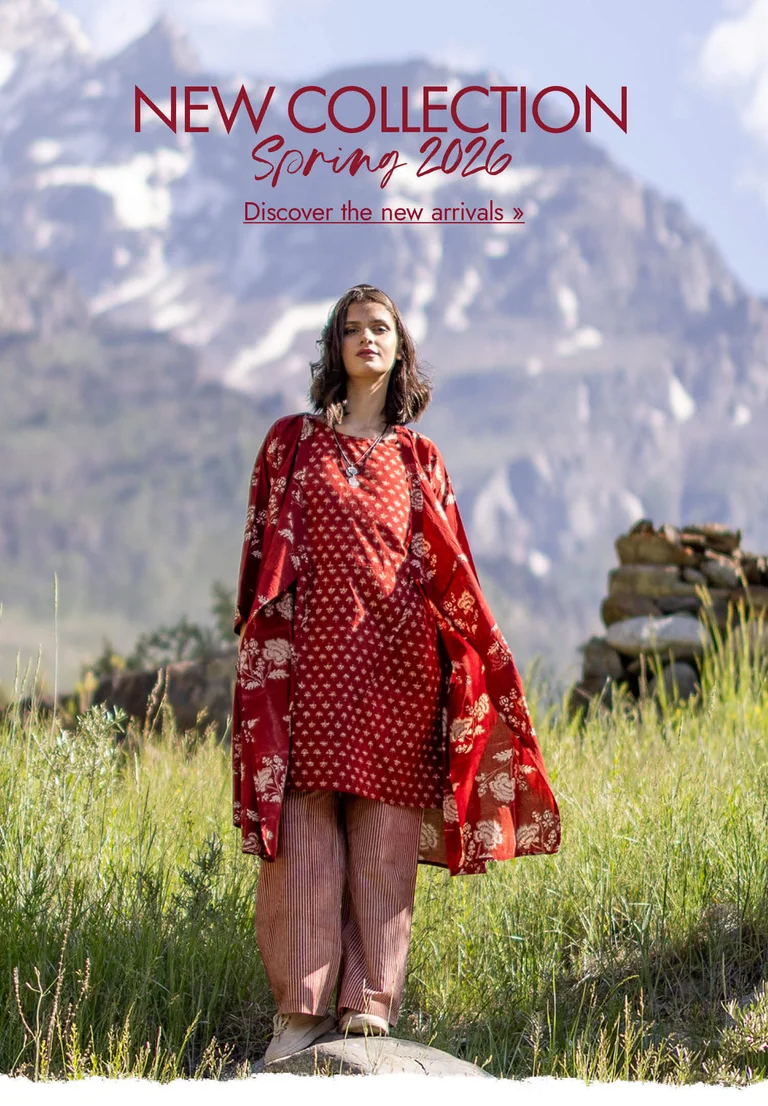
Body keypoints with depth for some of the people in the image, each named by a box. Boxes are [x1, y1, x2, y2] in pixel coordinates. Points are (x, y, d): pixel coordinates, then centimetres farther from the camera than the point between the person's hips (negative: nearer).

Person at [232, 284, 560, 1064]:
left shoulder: (419, 459, 15)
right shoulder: (293, 441, 11)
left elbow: (446, 569, 14)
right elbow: (266, 552, 8)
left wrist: (479, 655, 4)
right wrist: (261, 647, -1)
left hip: (397, 664, 1)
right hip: (315, 662, -1)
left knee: (385, 835, -1)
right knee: (306, 830, -5)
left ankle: (371, 1003, 3)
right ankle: (303, 1007, 0)